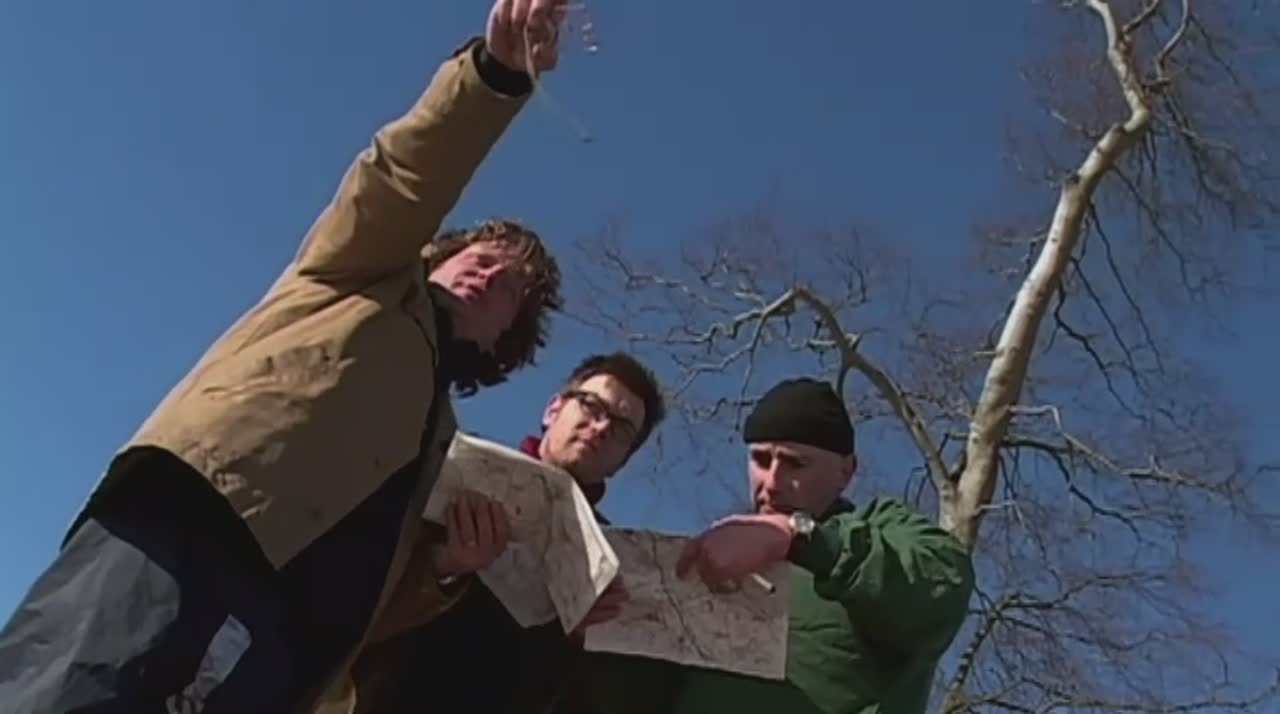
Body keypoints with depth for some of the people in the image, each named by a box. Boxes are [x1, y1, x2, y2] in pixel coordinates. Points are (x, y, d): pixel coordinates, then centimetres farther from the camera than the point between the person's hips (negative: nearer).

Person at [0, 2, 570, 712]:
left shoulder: (438, 437, 39)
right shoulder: (366, 273, 30)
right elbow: (398, 178, 7)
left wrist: (455, 560, 7)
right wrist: (494, 70, -10)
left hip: (282, 614, 4)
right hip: (196, 501, -3)